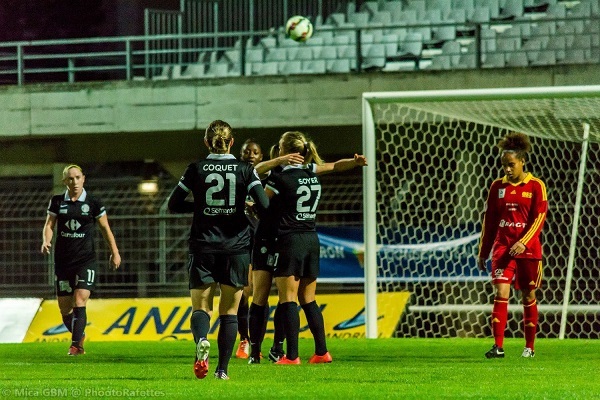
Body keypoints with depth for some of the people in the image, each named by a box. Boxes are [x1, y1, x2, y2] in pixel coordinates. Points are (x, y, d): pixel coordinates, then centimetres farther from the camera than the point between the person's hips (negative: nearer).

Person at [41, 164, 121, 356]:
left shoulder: (93, 203, -1)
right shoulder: (57, 202, 4)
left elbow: (105, 228, 8)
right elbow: (49, 225, 7)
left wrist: (115, 252, 9)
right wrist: (46, 241, -14)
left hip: (86, 260, -3)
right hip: (63, 260, 3)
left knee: (80, 301, -17)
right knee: (64, 307, 5)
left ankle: (76, 344, -15)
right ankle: (79, 334, 29)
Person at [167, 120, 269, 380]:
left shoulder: (196, 170, -1)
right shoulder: (245, 170, -2)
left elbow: (173, 204, 2)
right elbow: (263, 205, -12)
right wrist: (251, 210, 11)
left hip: (203, 248, 0)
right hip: (236, 247, 0)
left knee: (201, 307, 5)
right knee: (229, 310, 10)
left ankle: (201, 341, -28)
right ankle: (223, 369, 3)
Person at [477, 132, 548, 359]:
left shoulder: (536, 186, -2)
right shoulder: (498, 186, 7)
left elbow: (539, 218, -8)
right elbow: (489, 221, 12)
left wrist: (523, 242, -21)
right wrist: (483, 252, 12)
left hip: (528, 250, -2)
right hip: (502, 248, 2)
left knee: (528, 297, 7)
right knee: (500, 293, -13)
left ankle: (530, 347, 19)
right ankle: (498, 346, -16)